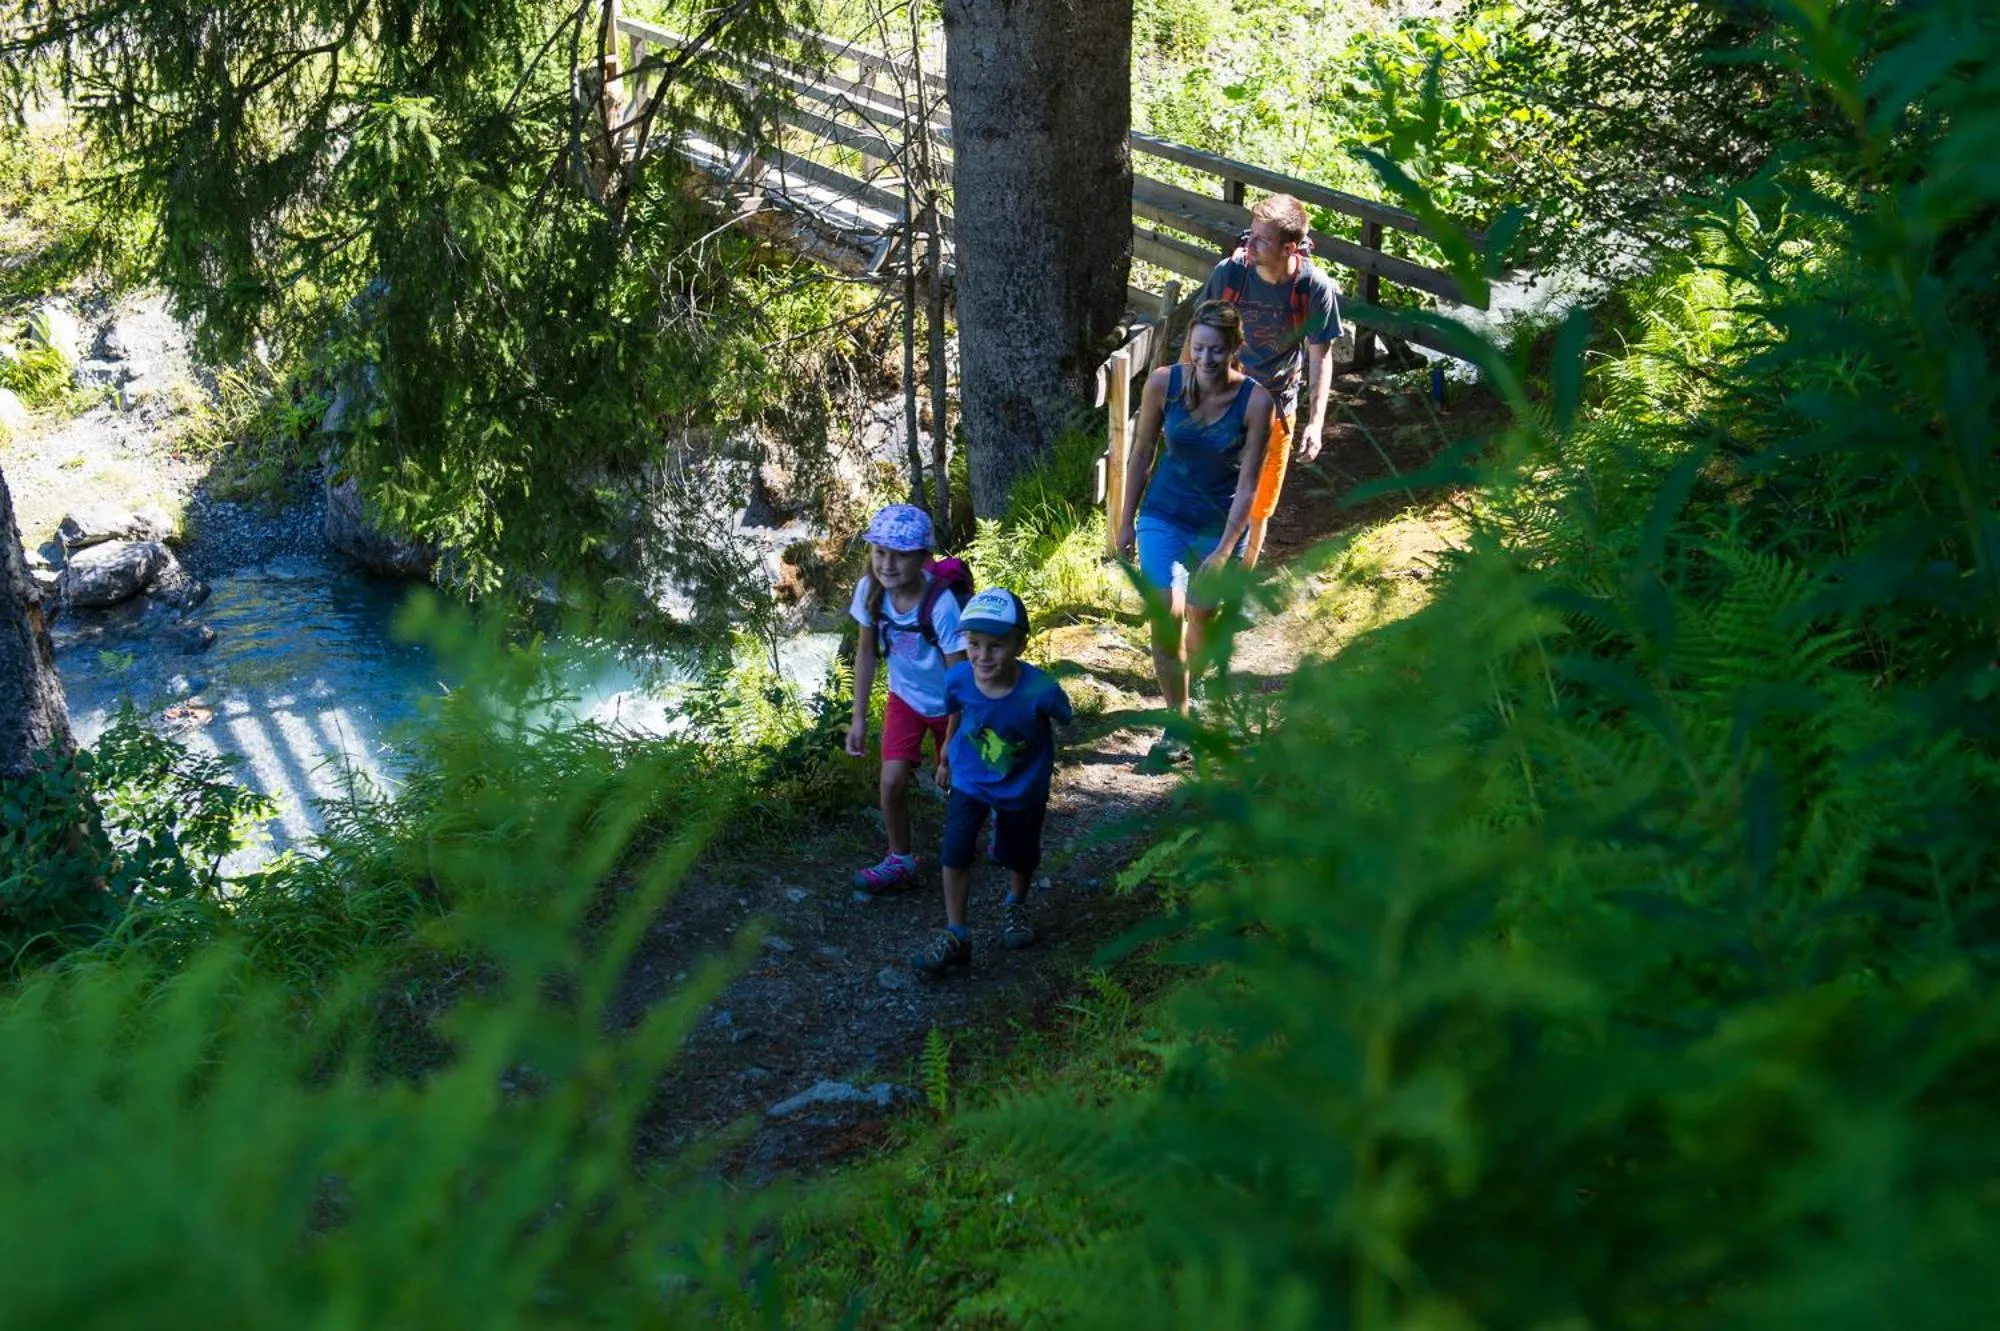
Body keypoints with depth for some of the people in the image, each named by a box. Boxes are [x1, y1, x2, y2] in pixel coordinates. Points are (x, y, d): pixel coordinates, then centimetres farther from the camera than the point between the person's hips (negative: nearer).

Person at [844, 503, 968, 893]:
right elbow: (867, 652, -5)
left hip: (948, 706, -3)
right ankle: (900, 862, 16)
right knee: (892, 783, -6)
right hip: (904, 698, 3)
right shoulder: (870, 590, -22)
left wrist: (952, 740, -19)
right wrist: (859, 717, -3)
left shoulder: (941, 603, -36)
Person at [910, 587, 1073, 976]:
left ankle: (1015, 906, 51)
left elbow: (1063, 721, -13)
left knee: (1020, 856, 20)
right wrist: (946, 758, 14)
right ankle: (955, 937, 7)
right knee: (955, 853, -10)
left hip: (1023, 787, -1)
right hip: (971, 780, 1)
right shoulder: (958, 679, -26)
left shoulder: (1040, 689, -36)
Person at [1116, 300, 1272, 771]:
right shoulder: (1164, 382, -16)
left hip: (1221, 524, 0)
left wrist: (1224, 550, -19)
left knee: (1201, 617, 14)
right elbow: (1141, 454, -2)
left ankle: (1187, 691, 44)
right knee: (1164, 614, -15)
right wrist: (1126, 521, 3)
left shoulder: (1254, 401, -19)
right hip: (1164, 517, 0)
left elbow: (1247, 484, -15)